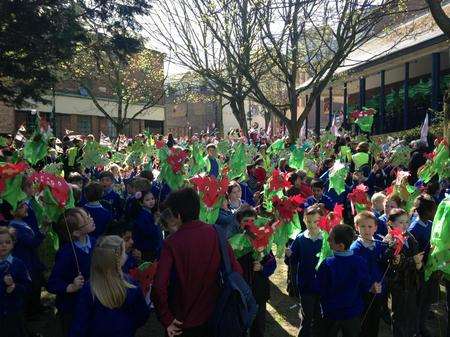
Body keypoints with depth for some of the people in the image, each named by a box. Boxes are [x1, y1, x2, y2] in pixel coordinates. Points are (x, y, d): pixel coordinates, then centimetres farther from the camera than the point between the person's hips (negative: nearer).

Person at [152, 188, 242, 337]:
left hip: (184, 321, -3)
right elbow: (236, 270, -10)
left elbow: (159, 286, -27)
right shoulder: (215, 233, -11)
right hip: (214, 314, 3)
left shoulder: (171, 242, -20)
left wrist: (166, 319, -14)